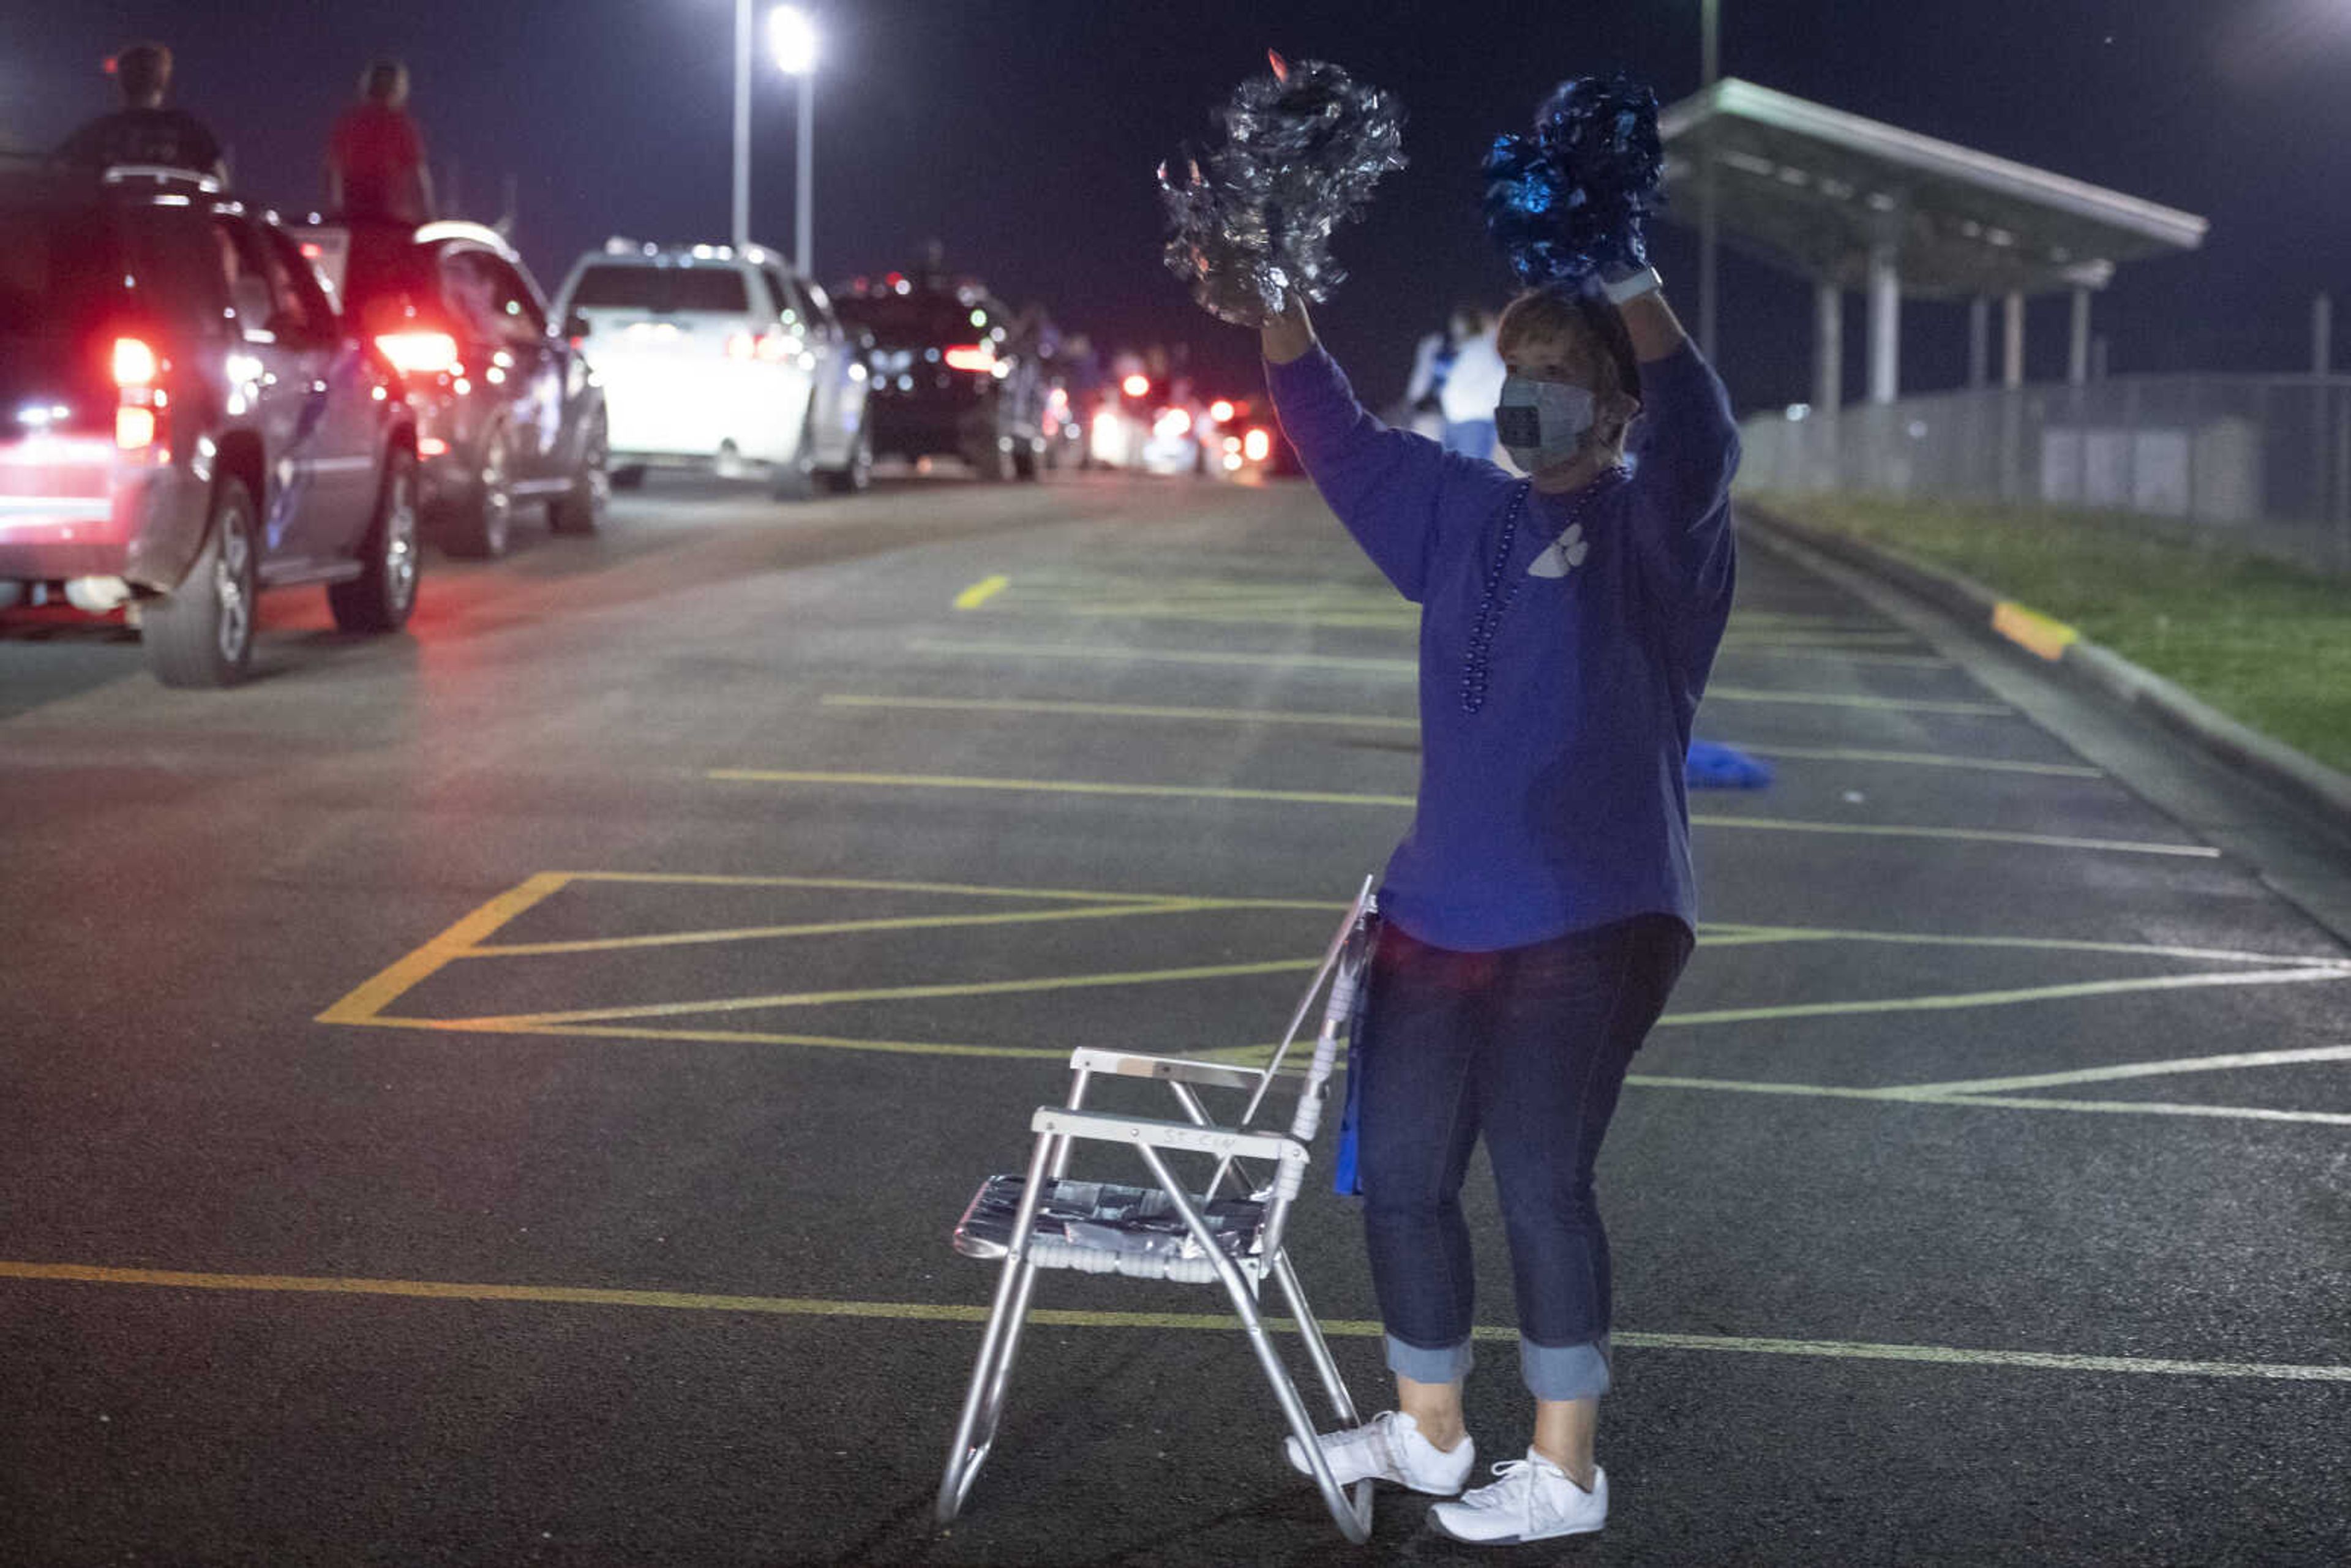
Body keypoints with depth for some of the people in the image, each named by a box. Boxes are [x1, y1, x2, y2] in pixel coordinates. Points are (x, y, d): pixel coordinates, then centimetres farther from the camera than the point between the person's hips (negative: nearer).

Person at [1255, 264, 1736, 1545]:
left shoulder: (1655, 527, -5)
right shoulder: (1461, 515, 12)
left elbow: (1694, 432, -26)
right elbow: (1335, 435, 15)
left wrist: (1627, 278, -38)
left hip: (1590, 924, -7)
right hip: (1439, 912, 7)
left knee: (1540, 1179, -5)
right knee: (1399, 1172, 12)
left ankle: (1564, 1473, 11)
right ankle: (1427, 1429, 31)